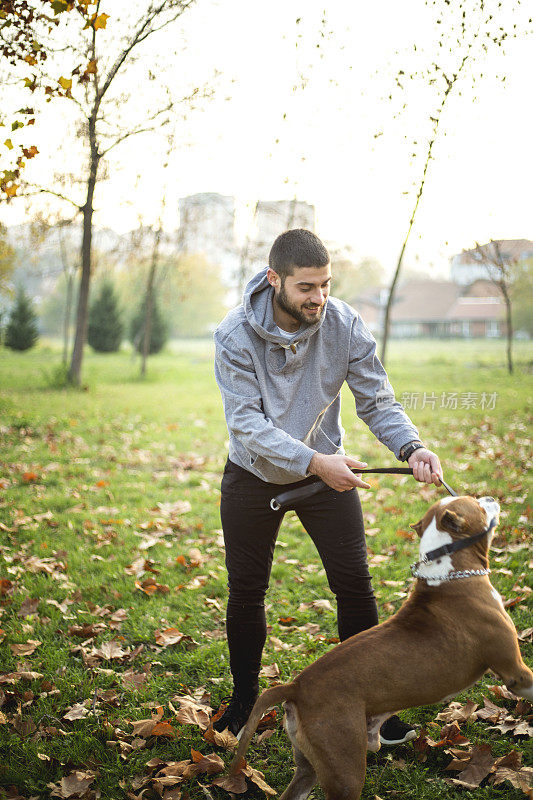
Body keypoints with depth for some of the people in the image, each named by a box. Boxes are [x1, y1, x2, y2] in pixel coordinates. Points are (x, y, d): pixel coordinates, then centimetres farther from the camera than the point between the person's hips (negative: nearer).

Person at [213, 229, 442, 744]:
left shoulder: (344, 325, -17)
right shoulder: (235, 336, -23)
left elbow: (377, 400, -13)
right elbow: (247, 423, -28)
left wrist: (410, 446, -33)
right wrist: (314, 461, -40)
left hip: (326, 469, 1)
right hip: (253, 475, -1)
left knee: (354, 585, -1)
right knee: (246, 592, 8)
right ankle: (243, 699, 30)